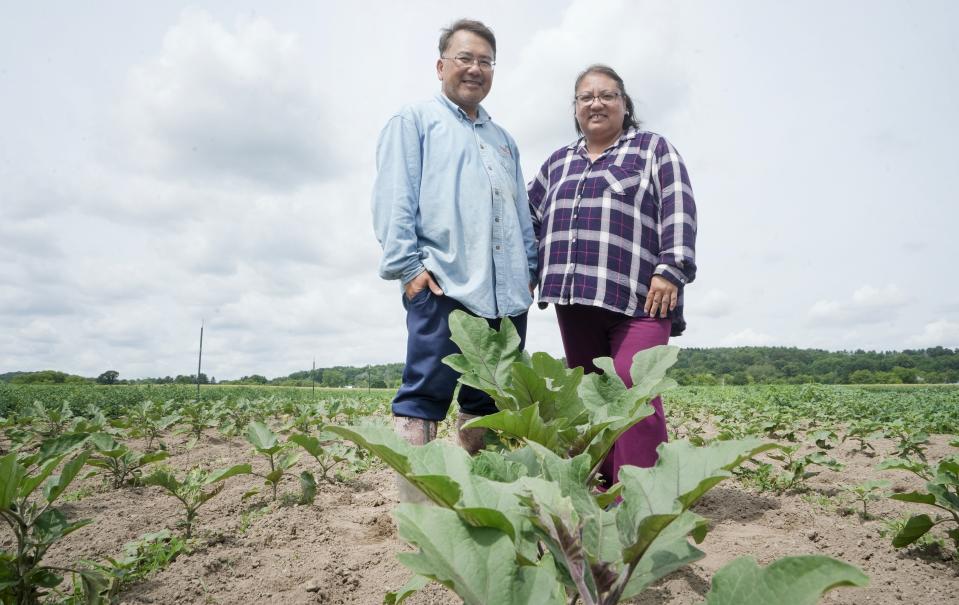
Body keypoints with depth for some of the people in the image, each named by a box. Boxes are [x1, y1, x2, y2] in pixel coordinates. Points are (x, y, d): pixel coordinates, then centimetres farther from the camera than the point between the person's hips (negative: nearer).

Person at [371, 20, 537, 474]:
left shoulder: (503, 140, 27)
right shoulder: (414, 121, 9)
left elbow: (522, 213, 26)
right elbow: (394, 199, -3)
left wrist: (529, 267, 15)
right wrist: (407, 265, -13)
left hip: (506, 292, 7)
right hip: (443, 286, -6)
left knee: (488, 401, 10)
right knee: (425, 395, -8)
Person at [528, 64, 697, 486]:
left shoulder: (653, 149, 10)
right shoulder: (558, 162, 24)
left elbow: (678, 210, -2)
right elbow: (531, 218, 27)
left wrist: (670, 269, -14)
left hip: (639, 296, -5)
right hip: (575, 298, 6)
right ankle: (610, 488, 19)